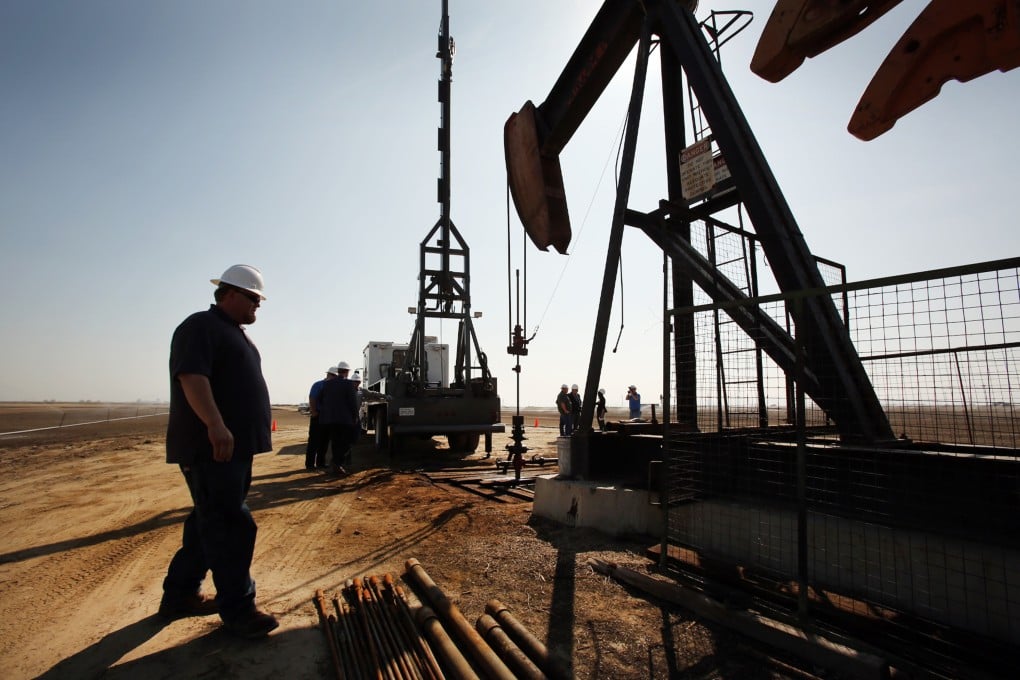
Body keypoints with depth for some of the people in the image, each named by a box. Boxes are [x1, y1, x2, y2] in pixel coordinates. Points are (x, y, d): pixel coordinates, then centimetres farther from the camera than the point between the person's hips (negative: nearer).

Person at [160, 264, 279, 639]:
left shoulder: (235, 332, 20)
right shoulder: (200, 326, -11)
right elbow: (192, 376, -25)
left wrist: (256, 428, 26)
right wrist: (215, 425, -35)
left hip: (235, 447, 10)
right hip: (211, 449, -10)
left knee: (208, 524, 18)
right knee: (232, 527, -5)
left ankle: (179, 595, 32)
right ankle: (238, 609, 5)